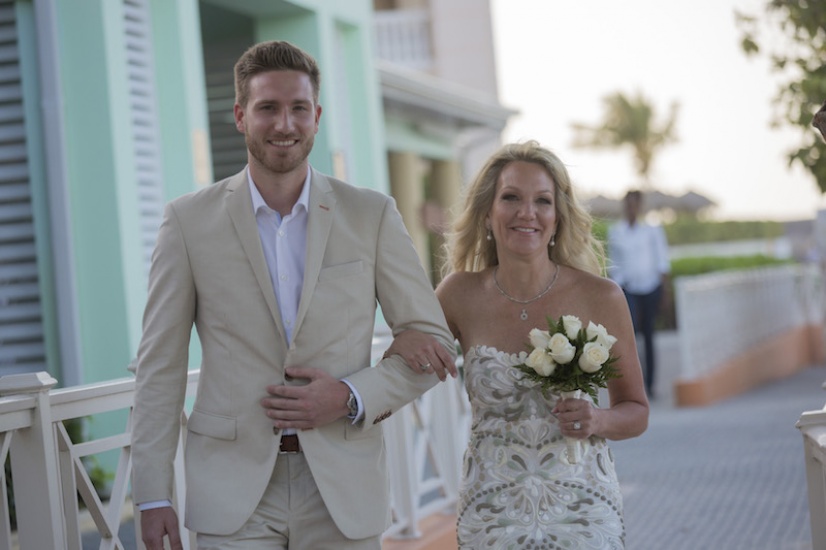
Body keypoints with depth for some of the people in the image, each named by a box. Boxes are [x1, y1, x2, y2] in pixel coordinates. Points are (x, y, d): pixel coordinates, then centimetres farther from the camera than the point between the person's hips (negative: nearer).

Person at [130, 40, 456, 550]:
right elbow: (160, 366, 2)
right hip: (233, 487, -1)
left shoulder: (372, 214, 2)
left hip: (344, 489, 1)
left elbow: (434, 342, 5)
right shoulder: (190, 220, 1)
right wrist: (153, 495, -2)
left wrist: (352, 397, -10)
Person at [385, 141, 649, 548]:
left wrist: (598, 421, -15)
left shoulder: (600, 298, -5)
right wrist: (401, 343, -12)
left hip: (583, 512, -1)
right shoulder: (461, 294, -3)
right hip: (492, 515, 1)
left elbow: (636, 411, 6)